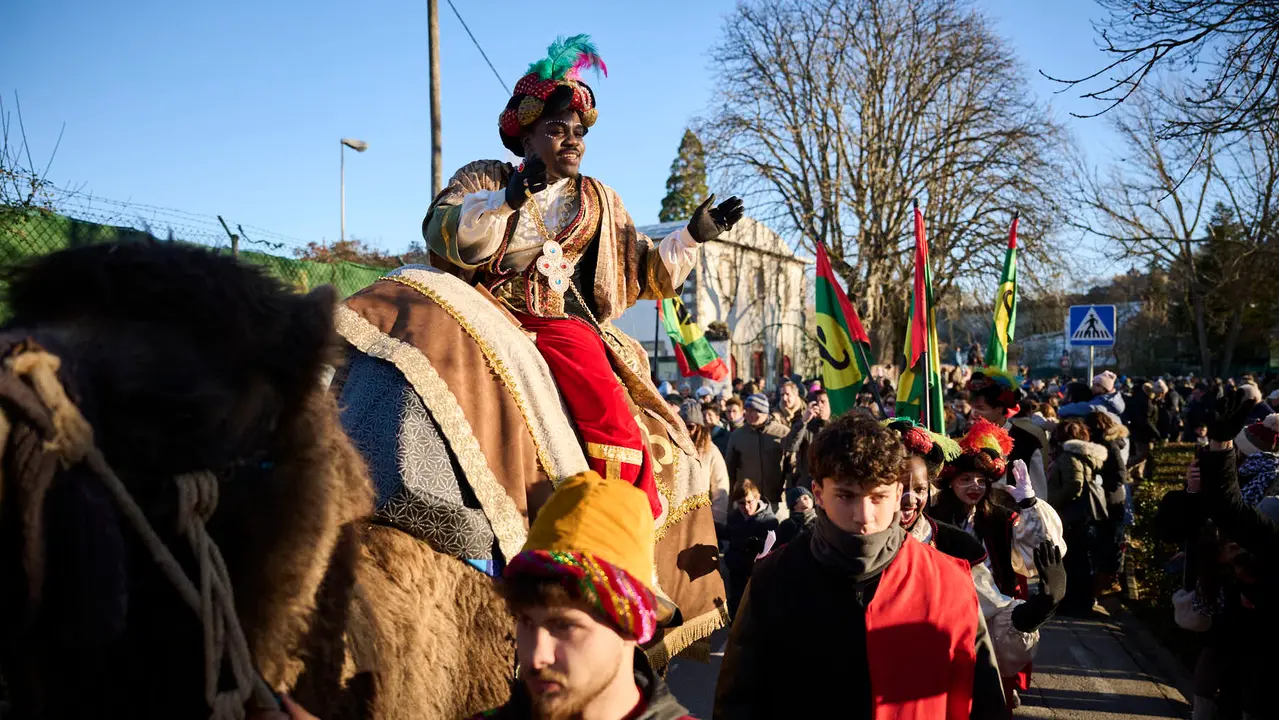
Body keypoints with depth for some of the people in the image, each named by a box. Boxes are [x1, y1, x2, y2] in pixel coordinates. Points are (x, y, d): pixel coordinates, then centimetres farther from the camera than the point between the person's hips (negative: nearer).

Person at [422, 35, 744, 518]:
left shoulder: (599, 202, 24)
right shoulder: (484, 179, 16)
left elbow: (645, 271, 25)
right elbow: (442, 235, -4)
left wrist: (693, 237, 12)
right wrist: (507, 198, -17)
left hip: (566, 324, 1)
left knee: (611, 419, -25)